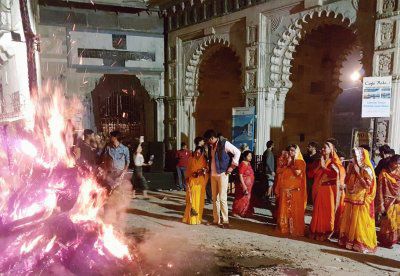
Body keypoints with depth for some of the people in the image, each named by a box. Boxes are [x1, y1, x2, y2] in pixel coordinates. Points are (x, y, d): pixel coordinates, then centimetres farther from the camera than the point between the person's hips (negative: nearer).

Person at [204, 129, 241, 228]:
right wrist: (209, 168, 15)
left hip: (222, 174, -7)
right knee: (215, 198, 9)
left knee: (222, 198, -8)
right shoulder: (210, 146, 12)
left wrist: (232, 166, -10)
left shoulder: (224, 143, -9)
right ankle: (216, 220, 18)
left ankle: (225, 220, 1)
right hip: (213, 174, 7)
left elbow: (237, 152, -9)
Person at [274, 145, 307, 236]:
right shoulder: (285, 161, 13)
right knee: (284, 209, 8)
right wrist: (287, 163, -3)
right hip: (284, 189, 5)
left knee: (295, 210, -2)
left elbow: (298, 173, -16)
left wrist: (291, 164, -8)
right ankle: (284, 227, 19)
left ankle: (296, 229, 7)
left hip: (295, 190, -4)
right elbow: (279, 171, 7)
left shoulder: (301, 162, 0)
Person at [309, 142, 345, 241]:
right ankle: (317, 231, 17)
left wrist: (324, 167, -15)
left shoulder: (334, 162, -2)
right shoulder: (319, 161, 12)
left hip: (329, 190, -4)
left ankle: (327, 232, 13)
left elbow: (336, 173, -21)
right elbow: (311, 174, 7)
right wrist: (318, 166, -6)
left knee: (328, 211, 2)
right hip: (319, 190, 4)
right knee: (318, 211, 6)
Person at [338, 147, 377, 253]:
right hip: (350, 199, 6)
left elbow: (367, 185, -20)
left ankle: (362, 243, 11)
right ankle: (349, 240, 24)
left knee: (360, 222, -1)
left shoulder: (367, 169, -11)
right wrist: (350, 171, -5)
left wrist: (357, 172, -19)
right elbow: (346, 182, 8)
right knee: (348, 221, 11)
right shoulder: (351, 166, 7)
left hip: (361, 200, -6)